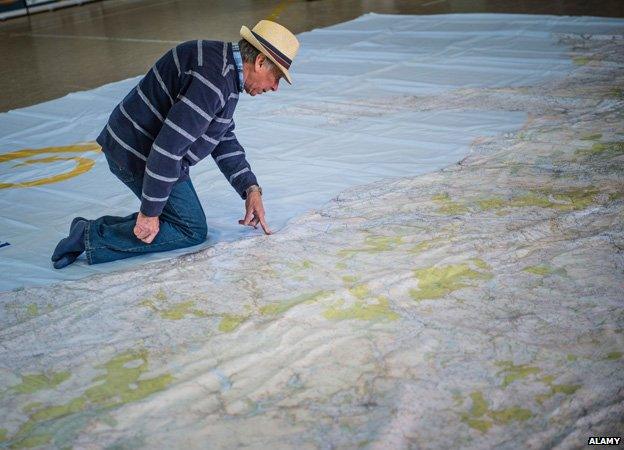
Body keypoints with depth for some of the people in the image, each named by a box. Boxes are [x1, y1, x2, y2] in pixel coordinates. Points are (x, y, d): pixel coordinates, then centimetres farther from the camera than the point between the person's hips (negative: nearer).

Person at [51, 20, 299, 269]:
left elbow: (224, 139, 17)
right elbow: (168, 145, -30)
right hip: (140, 154, -10)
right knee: (192, 231, 0)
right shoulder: (214, 80, -26)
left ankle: (95, 229, 11)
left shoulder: (223, 64, 9)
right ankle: (94, 237, -4)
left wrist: (251, 190, 9)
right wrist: (150, 211, -23)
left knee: (184, 218, 18)